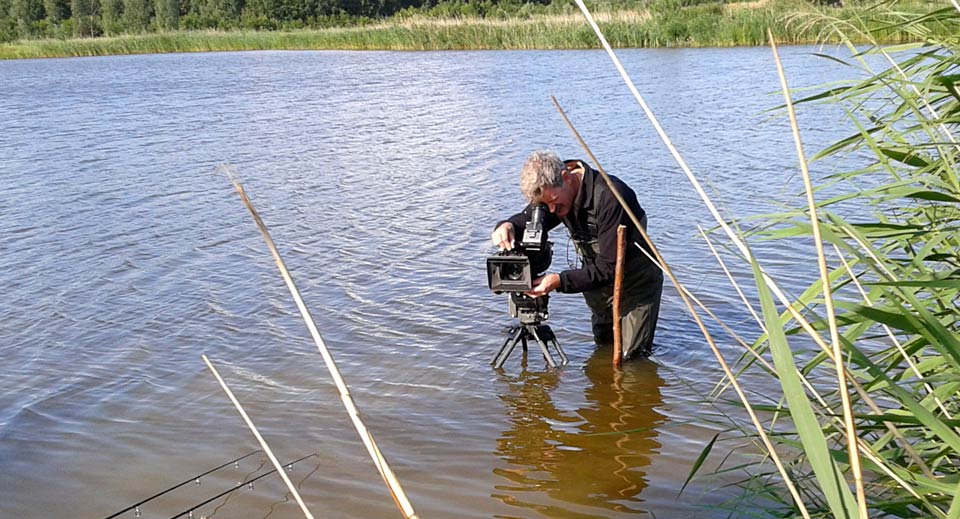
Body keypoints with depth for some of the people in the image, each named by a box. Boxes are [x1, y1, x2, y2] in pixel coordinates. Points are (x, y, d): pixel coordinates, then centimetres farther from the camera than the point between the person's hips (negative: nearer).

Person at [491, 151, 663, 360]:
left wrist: (560, 281, -41)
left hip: (637, 284, -6)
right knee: (604, 343, 21)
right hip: (599, 282, 7)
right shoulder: (552, 192, -13)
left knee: (632, 356, 2)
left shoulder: (609, 197, -35)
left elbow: (609, 268, -33)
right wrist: (507, 226, -25)